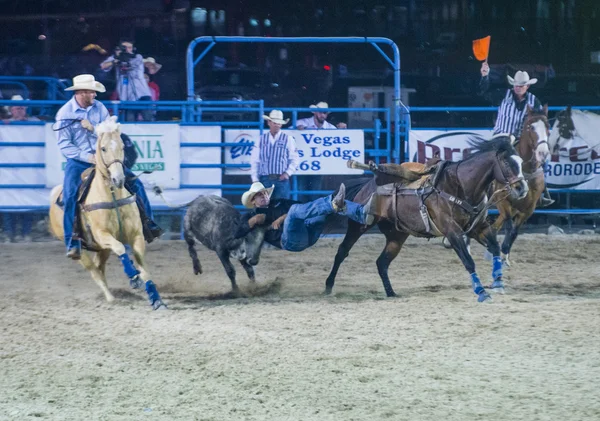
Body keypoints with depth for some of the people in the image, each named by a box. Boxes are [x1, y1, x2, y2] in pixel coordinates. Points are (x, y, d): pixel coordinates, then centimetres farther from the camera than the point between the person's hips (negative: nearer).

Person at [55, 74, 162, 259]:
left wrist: (93, 128, -18)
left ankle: (148, 225, 9)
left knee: (135, 183, -5)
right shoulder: (65, 113, -8)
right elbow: (64, 145, -11)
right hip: (78, 161, -4)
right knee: (70, 196, -26)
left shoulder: (99, 108, 3)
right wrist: (86, 157, -22)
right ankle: (72, 243, -21)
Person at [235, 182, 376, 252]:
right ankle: (335, 204, -57)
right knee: (295, 209, -32)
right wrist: (252, 222, -4)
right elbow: (236, 233, 10)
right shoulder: (250, 216, 24)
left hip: (308, 235, 5)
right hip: (289, 241, -5)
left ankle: (363, 214, -37)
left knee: (328, 203, -10)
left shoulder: (279, 203, 33)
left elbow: (303, 207, 16)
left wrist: (283, 218, 0)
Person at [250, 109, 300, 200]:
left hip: (281, 179, -1)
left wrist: (287, 173, -6)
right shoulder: (261, 140, 9)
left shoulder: (288, 139, 5)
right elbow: (254, 160, 10)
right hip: (265, 179, 1)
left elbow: (295, 159, 7)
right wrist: (255, 179, 4)